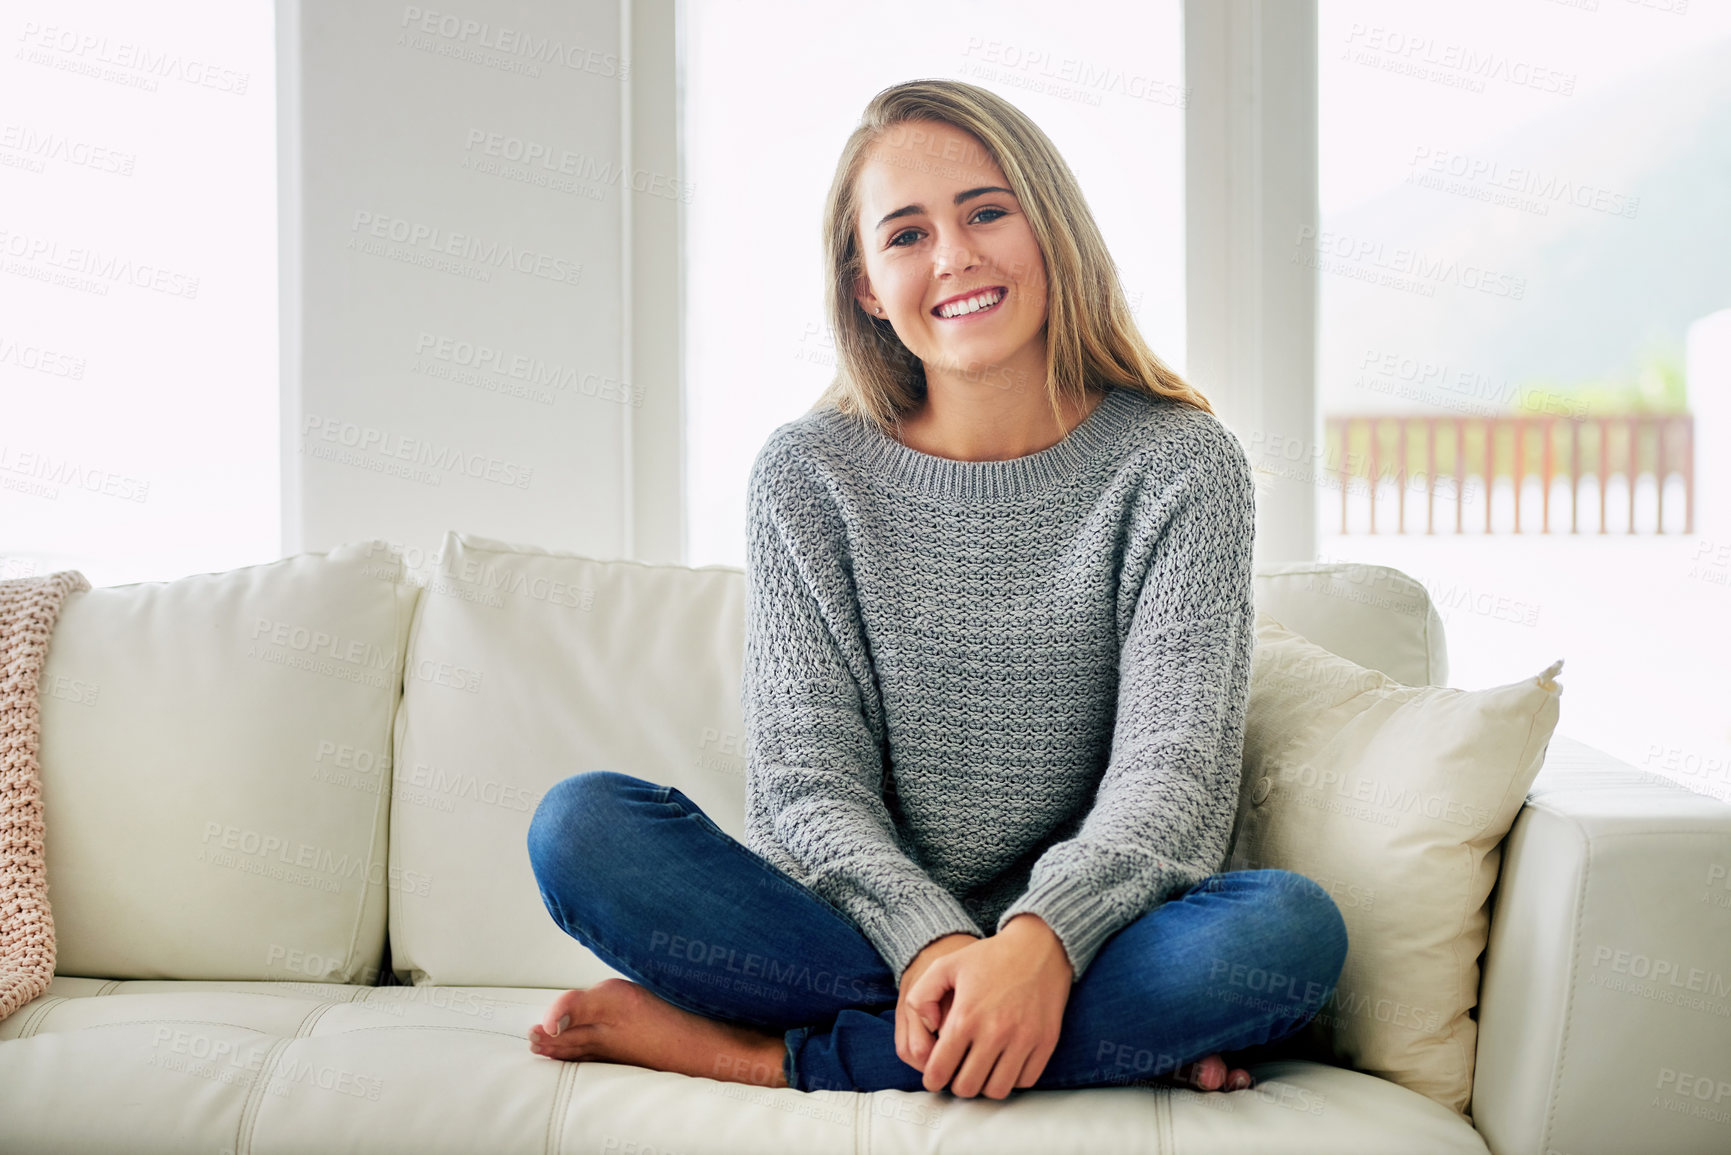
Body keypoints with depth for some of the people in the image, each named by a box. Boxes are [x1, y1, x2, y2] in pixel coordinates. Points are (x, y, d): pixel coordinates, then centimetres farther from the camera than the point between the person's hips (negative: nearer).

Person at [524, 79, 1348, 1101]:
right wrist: (932, 942, -25)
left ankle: (759, 1055, -23)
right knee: (584, 824, -22)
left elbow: (1171, 768, -10)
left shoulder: (1181, 465, 0)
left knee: (1295, 929, -31)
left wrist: (1042, 939, -31)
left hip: (1081, 943, 0)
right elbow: (807, 777, -4)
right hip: (858, 932, 1)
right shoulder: (810, 474, 3)